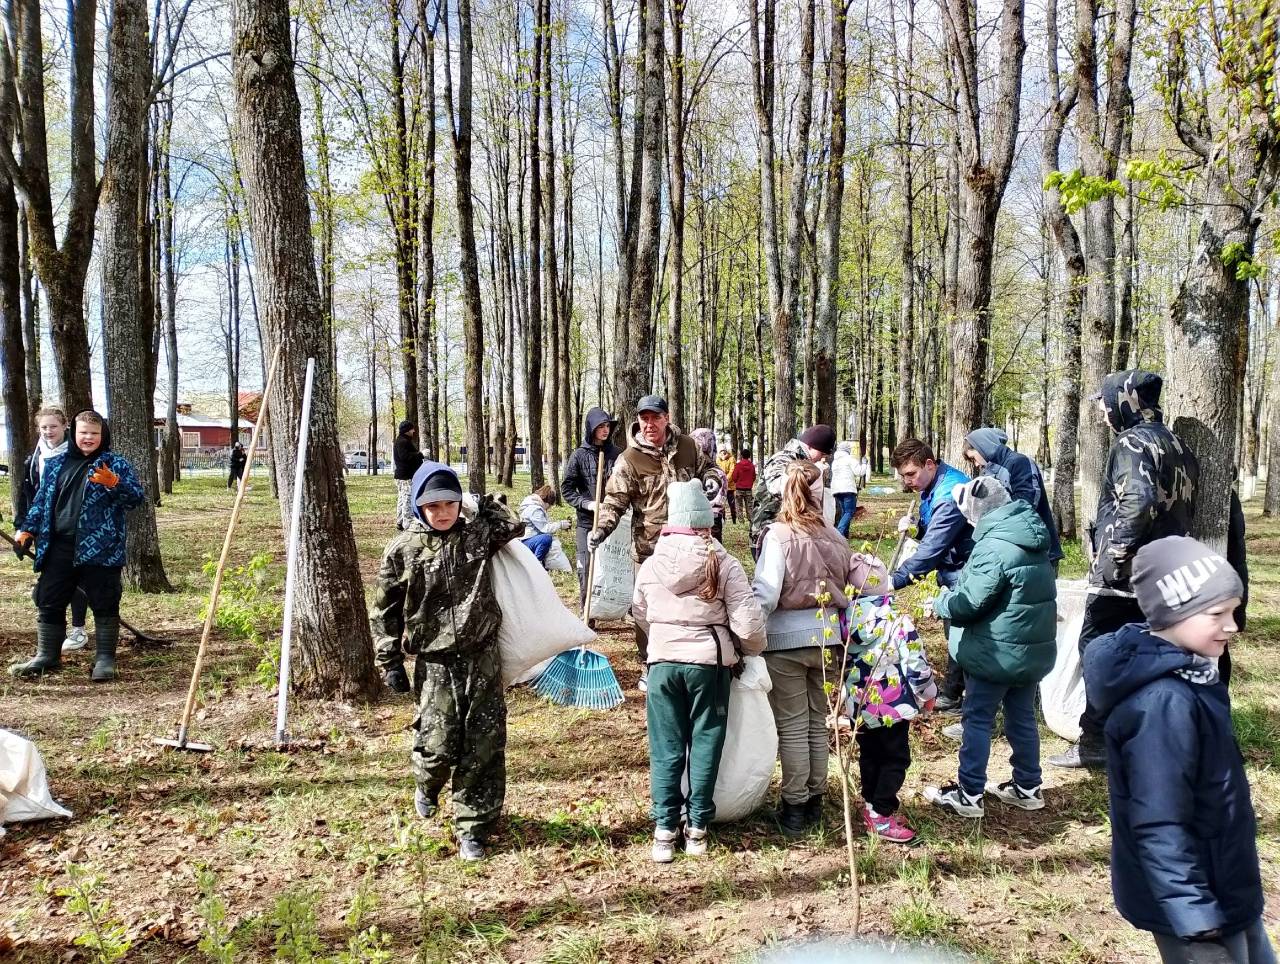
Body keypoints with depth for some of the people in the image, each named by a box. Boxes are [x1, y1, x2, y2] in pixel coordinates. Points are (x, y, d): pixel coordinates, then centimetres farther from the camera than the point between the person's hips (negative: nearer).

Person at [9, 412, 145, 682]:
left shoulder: (115, 463, -1)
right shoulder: (56, 464, 13)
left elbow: (137, 497, -9)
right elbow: (41, 500, 20)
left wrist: (113, 483, -26)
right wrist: (27, 529, 12)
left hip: (100, 550, -5)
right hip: (59, 549, 5)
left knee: (104, 605, 1)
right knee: (49, 603, 12)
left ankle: (105, 659, 11)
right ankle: (47, 657, 26)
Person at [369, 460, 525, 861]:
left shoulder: (477, 535, 3)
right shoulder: (402, 550, -2)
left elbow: (514, 527, 11)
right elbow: (385, 610, 3)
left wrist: (488, 506, 6)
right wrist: (391, 661, 2)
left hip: (482, 657, 2)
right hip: (435, 663, -2)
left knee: (485, 746, 3)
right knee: (440, 744, -4)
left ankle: (472, 828, 17)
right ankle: (428, 785, 33)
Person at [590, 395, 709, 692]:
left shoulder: (688, 447, 3)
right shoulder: (629, 459, -8)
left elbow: (706, 472, 20)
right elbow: (615, 500, -13)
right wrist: (602, 529, -28)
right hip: (649, 548, -3)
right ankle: (649, 668, 17)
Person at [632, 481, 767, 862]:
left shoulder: (651, 565, -1)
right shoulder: (724, 564, -9)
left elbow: (640, 612, 14)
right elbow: (748, 623, -11)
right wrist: (751, 649, 11)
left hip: (663, 662, 2)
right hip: (709, 663, -1)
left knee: (666, 748, 9)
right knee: (705, 744, 10)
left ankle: (665, 831, 12)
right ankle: (697, 828, 17)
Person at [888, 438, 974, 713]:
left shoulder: (950, 494, -29)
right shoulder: (933, 486, 3)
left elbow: (932, 548, -35)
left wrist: (896, 579, -39)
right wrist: (915, 526, -10)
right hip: (953, 572, 10)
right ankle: (951, 696, 34)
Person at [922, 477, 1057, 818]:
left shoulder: (994, 547, -23)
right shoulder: (1033, 537, 7)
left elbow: (969, 602, -22)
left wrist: (940, 602, -2)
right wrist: (959, 580, 14)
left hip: (997, 652, -8)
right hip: (1033, 648, 8)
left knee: (978, 719, 3)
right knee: (1022, 717, 18)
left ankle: (969, 794, 10)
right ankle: (1028, 787, 28)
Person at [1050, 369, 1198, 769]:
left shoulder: (1132, 443, -14)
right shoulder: (1177, 446, 14)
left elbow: (1138, 499, -30)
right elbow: (1184, 507, 18)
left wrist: (1115, 551, -23)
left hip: (1121, 573, -9)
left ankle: (1096, 742, 4)